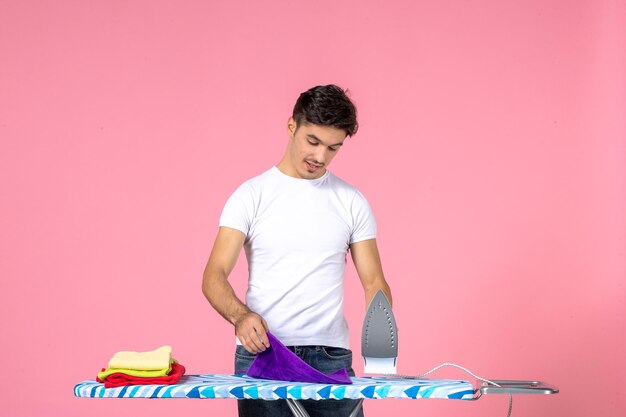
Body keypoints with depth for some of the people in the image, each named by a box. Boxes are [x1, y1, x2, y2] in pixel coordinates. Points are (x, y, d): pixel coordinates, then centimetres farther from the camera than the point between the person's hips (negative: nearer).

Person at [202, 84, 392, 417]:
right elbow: (214, 276, -7)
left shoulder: (352, 202, 8)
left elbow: (373, 282, 7)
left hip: (329, 356, 2)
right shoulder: (251, 196, 1)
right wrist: (240, 315, -28)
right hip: (260, 353, -1)